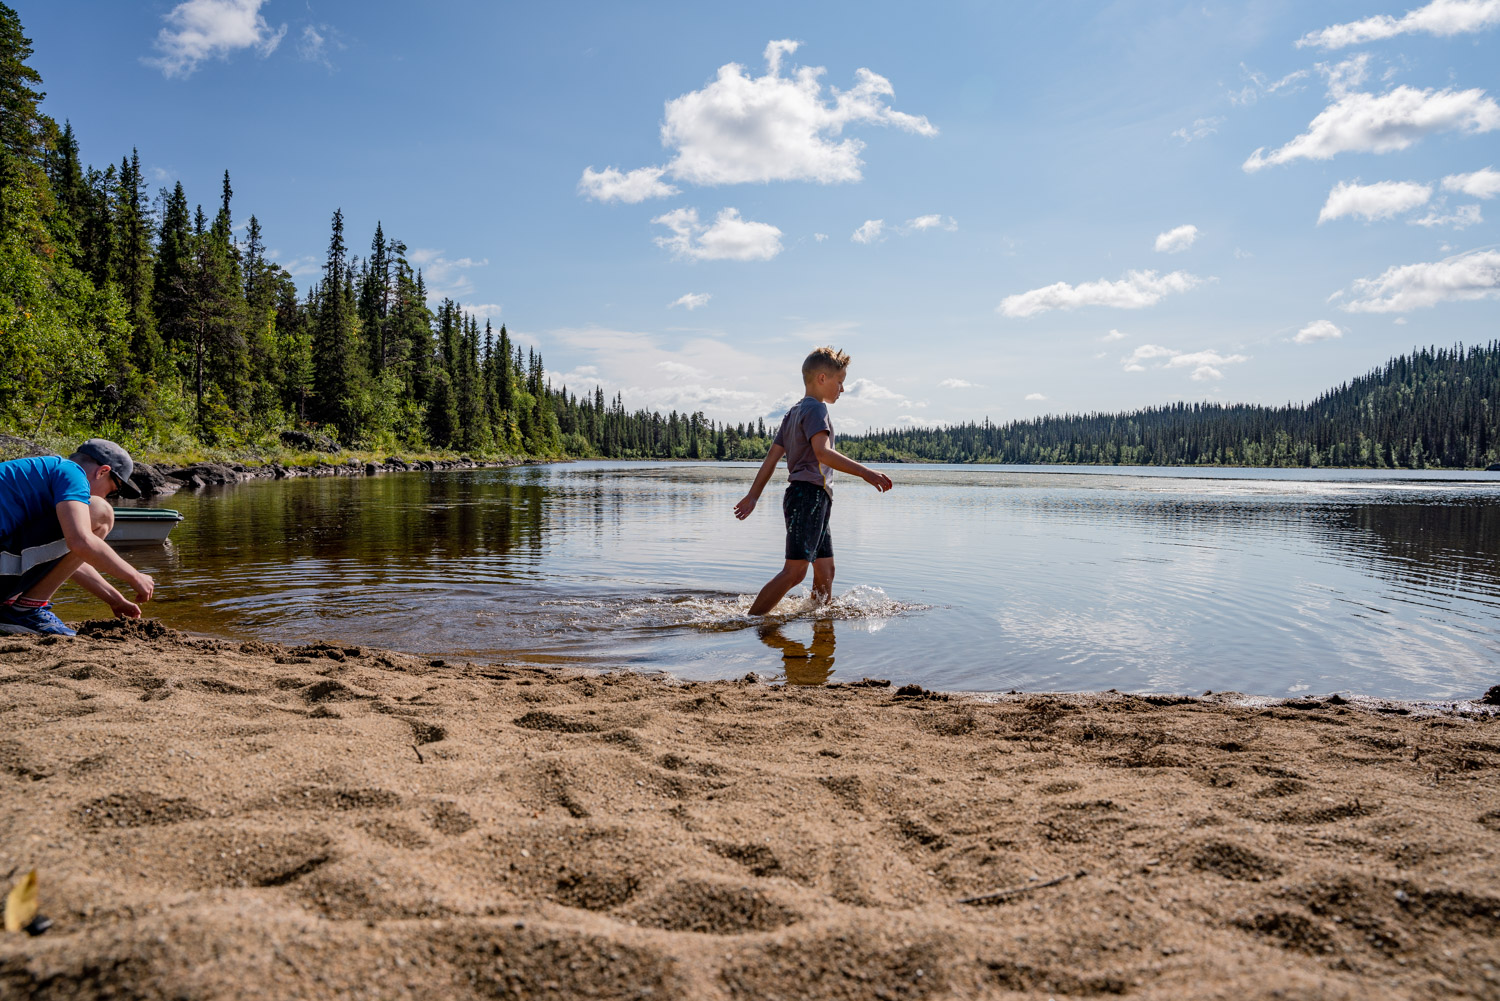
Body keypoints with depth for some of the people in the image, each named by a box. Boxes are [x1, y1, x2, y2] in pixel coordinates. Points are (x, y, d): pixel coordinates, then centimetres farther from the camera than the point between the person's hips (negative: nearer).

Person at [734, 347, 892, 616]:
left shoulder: (795, 411, 23)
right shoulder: (816, 408, -7)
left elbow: (772, 456, 20)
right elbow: (822, 452, -23)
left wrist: (753, 496, 19)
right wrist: (864, 472, -28)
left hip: (815, 501, 11)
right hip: (809, 495, -11)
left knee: (825, 569, 12)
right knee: (795, 571, -15)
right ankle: (748, 621, -15)